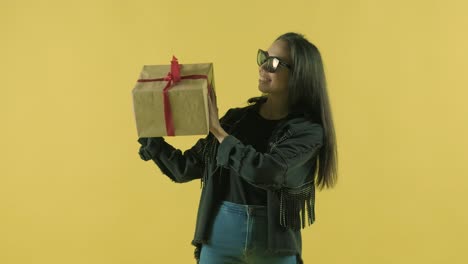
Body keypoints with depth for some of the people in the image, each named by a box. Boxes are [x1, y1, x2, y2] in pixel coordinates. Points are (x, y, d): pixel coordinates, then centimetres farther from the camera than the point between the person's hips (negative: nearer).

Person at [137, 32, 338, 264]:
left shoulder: (308, 130, -5)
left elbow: (266, 172, -21)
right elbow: (185, 169, 7)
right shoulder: (236, 118, 5)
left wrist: (218, 130, -14)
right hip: (220, 234, 3)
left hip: (274, 241, -3)